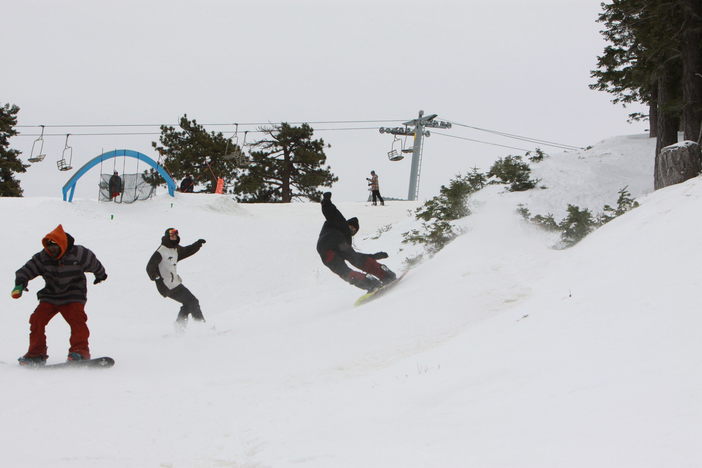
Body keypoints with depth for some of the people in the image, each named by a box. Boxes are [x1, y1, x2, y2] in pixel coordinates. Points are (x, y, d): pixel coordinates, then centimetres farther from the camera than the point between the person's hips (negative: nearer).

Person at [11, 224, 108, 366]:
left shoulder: (79, 254, -13)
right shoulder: (42, 258, -8)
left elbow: (94, 264, 6)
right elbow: (26, 270, -7)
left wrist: (100, 275, 25)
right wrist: (20, 284, -27)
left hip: (73, 297, -3)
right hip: (50, 297, 3)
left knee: (76, 319, -26)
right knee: (37, 319, -10)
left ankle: (80, 350, -20)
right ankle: (36, 354, -1)